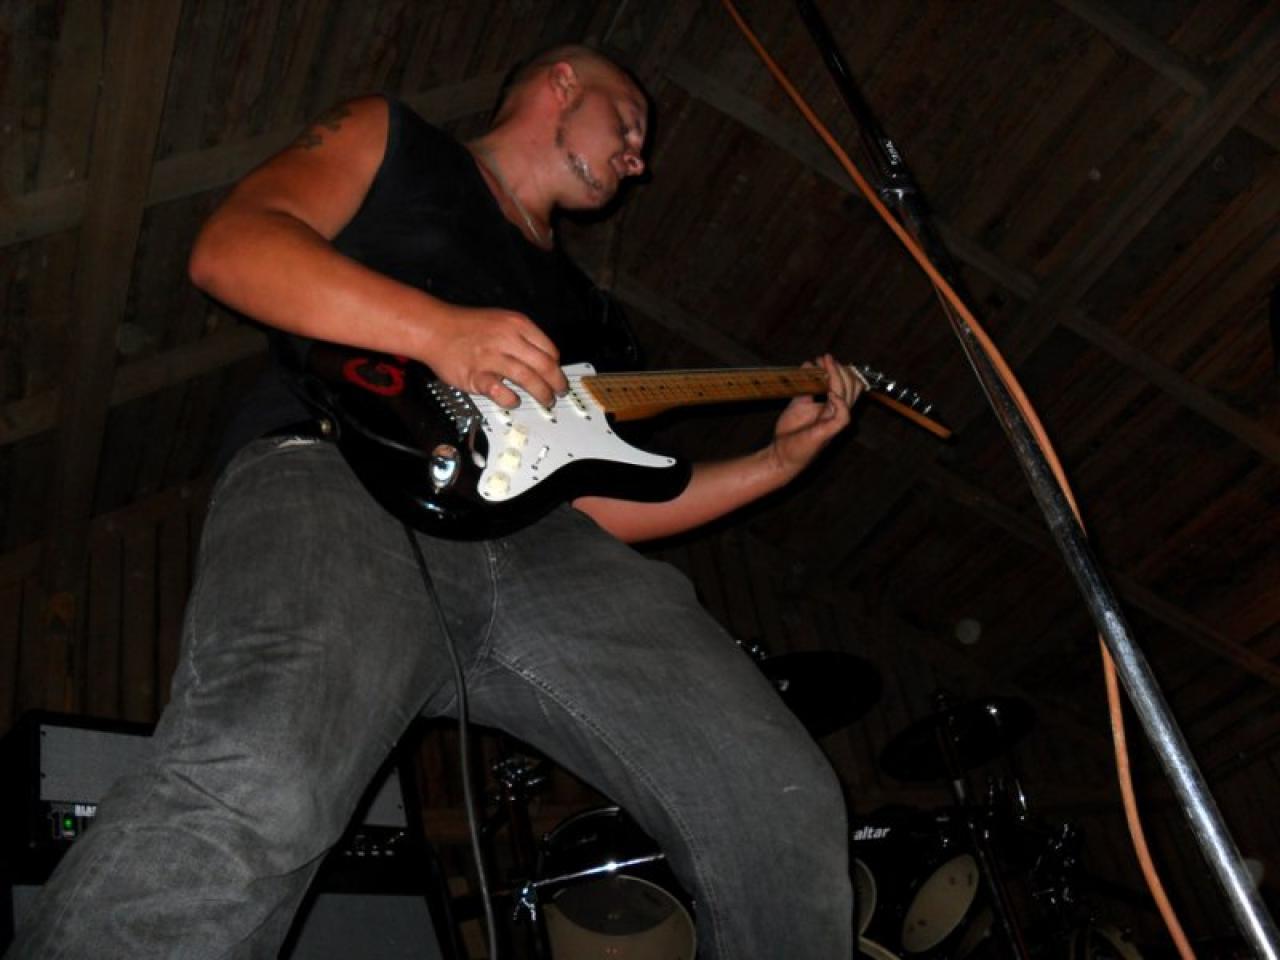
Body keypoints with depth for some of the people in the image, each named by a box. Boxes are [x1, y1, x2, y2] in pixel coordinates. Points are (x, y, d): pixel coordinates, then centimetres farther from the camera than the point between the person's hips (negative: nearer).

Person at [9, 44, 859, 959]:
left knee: (788, 813, -12)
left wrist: (781, 458, 26)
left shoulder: (575, 304, 35)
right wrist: (440, 330, -11)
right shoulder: (393, 137, 22)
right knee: (258, 788, -38)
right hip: (347, 480, -5)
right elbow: (228, 246, 4)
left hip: (537, 541, 6)